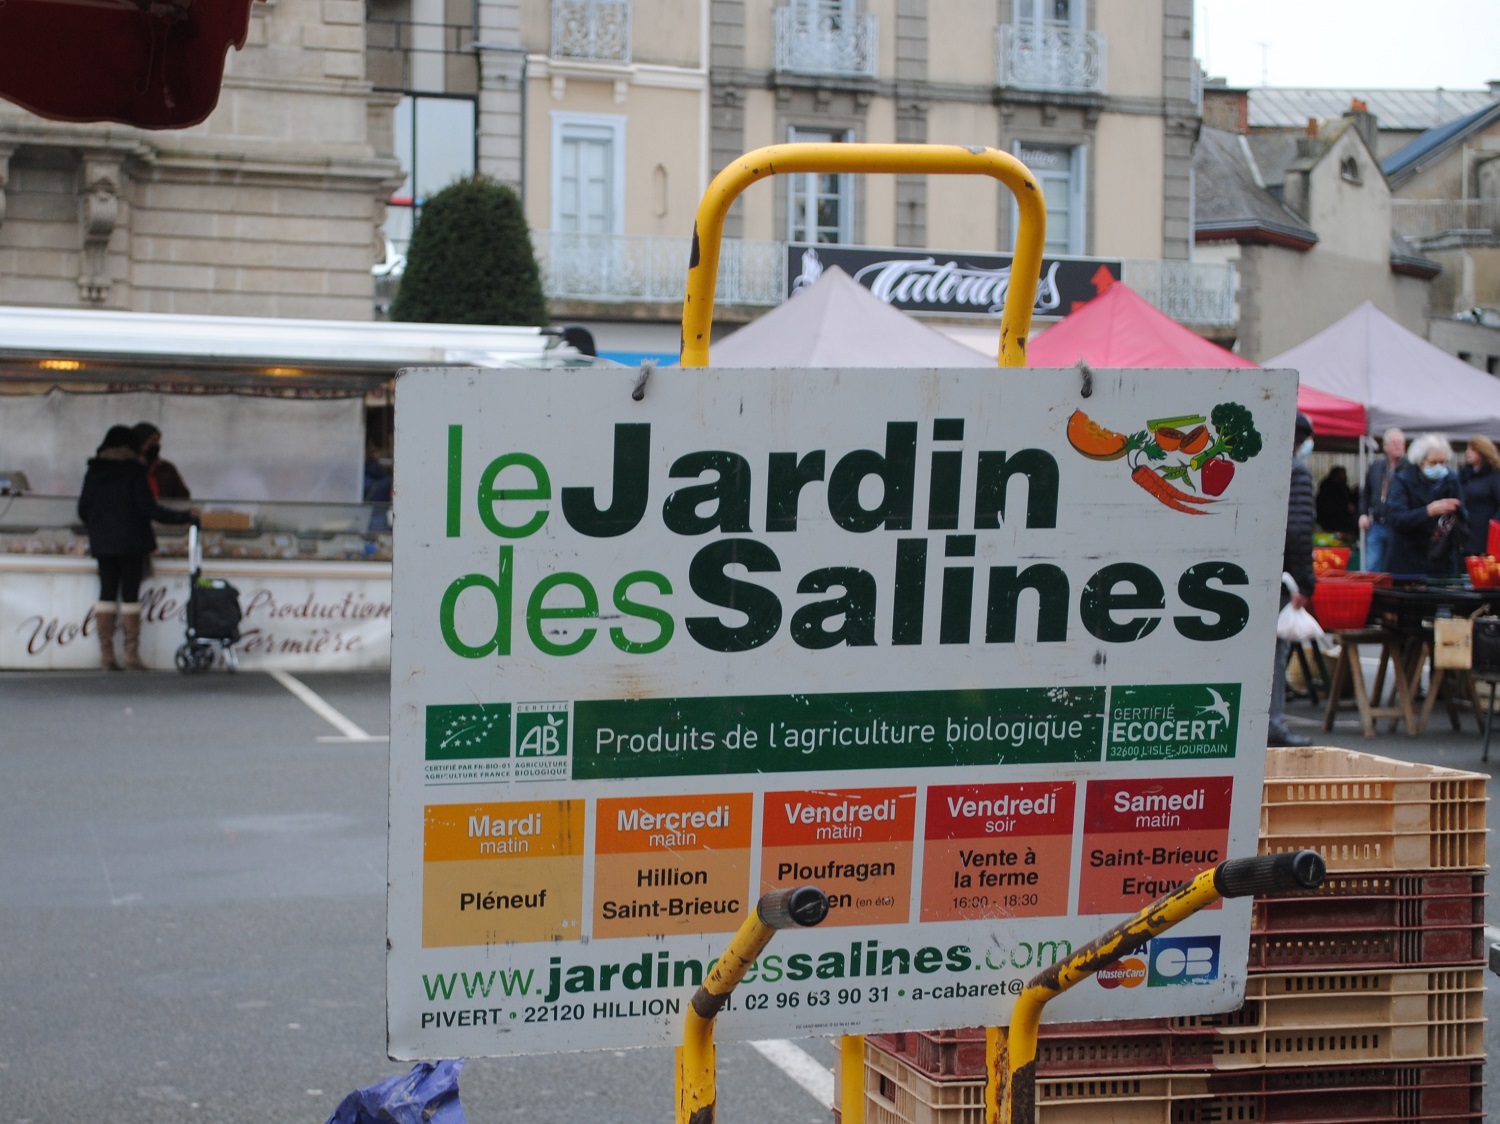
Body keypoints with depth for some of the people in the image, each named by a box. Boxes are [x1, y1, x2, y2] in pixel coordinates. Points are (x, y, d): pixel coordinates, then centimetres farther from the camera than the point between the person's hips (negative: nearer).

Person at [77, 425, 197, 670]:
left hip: (101, 542, 4)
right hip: (131, 542, -4)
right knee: (130, 595, -1)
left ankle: (106, 654, 3)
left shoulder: (93, 472, 6)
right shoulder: (133, 470, -9)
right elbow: (148, 508, -13)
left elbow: (83, 510, 8)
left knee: (107, 593, 7)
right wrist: (184, 517, -6)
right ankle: (131, 654, -1)